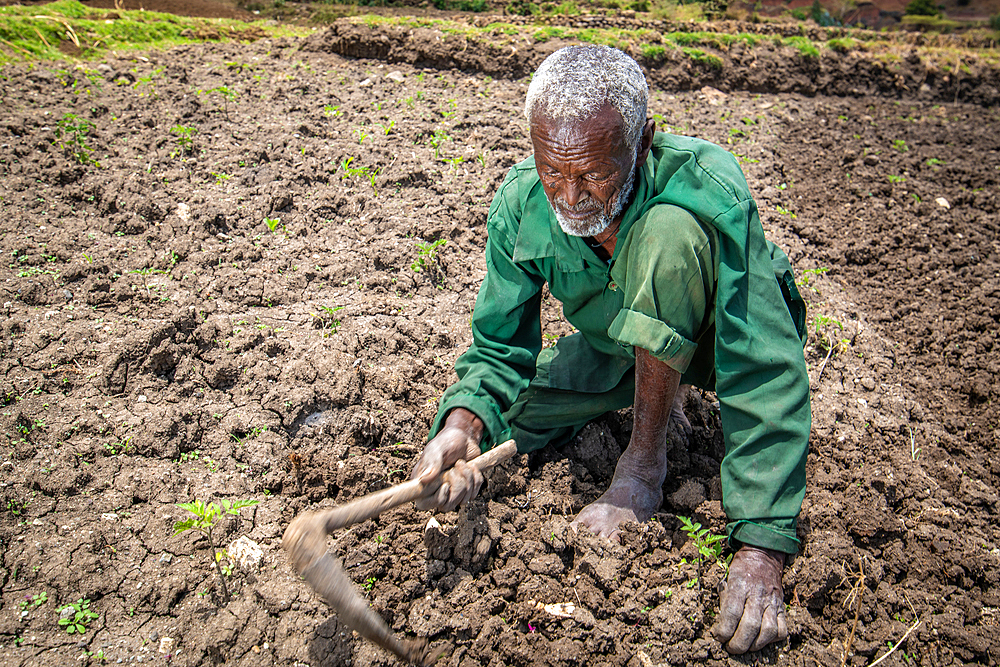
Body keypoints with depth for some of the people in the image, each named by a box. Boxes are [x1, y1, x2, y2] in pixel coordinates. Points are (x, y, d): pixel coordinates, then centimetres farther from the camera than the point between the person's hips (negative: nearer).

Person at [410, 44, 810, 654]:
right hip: (625, 343, 5)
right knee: (492, 423, -10)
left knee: (668, 231, -36)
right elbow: (500, 348, -14)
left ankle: (647, 458, -17)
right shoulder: (522, 203, -21)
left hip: (714, 339, -5)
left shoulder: (706, 190, -34)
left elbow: (767, 374, -37)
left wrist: (762, 545, -43)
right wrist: (464, 422, -36)